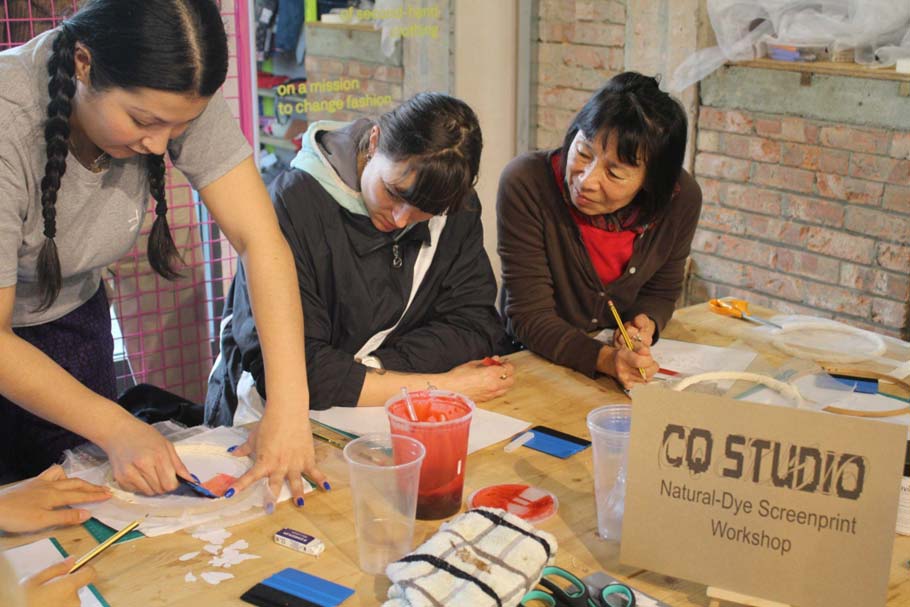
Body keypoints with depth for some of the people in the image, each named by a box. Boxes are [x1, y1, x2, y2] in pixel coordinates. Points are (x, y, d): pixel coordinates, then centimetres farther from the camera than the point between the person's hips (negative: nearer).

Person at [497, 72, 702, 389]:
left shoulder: (681, 197, -11)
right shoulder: (526, 183, -23)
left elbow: (661, 291, 7)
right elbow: (530, 316, -21)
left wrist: (644, 325, -16)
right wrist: (605, 359, -35)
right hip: (530, 363, -4)